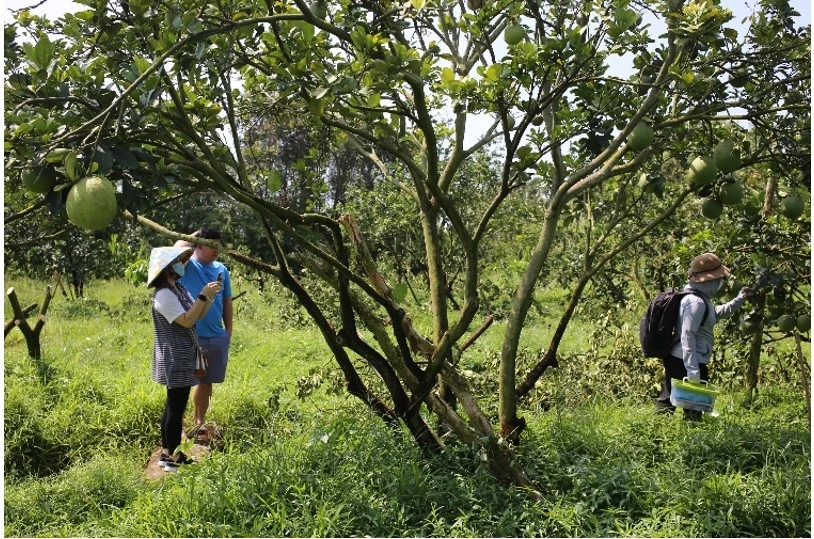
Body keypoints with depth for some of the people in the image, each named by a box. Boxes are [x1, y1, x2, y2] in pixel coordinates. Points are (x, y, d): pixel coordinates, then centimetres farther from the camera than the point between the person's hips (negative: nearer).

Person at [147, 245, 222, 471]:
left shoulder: (179, 287, 11)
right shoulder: (164, 295, -19)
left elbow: (199, 316, 10)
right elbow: (187, 321, -24)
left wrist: (209, 296, -5)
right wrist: (203, 296, -22)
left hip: (182, 355, 10)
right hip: (174, 358, -10)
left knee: (173, 405, 15)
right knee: (176, 406, -4)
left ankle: (167, 452, 24)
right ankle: (172, 458, 4)